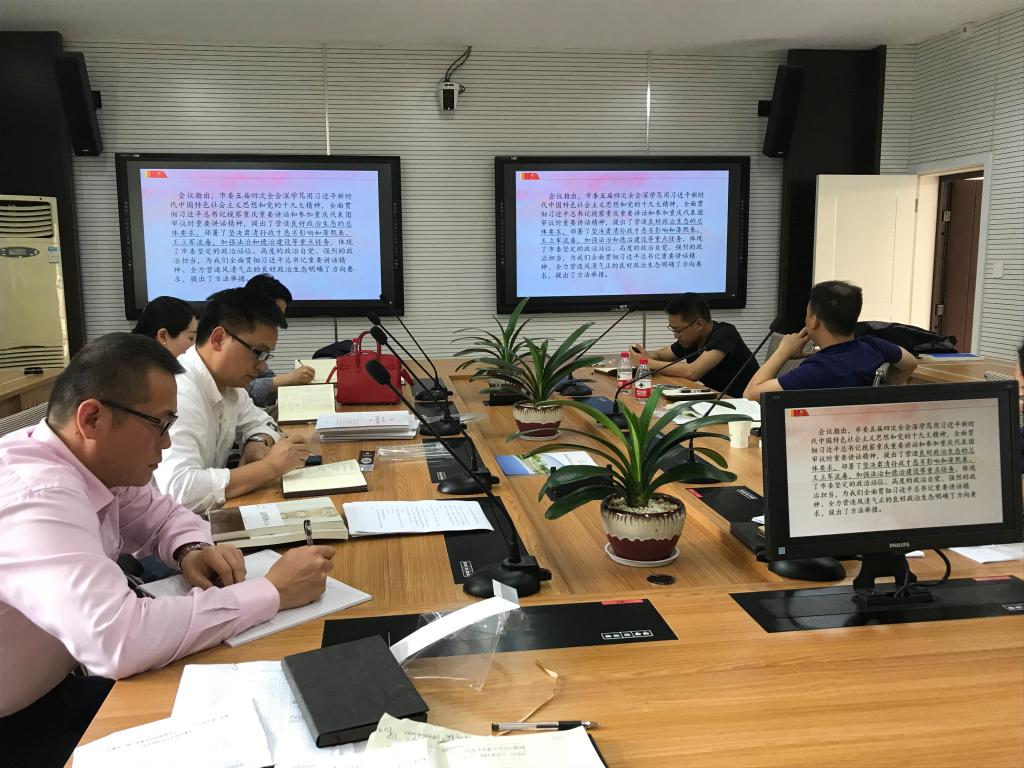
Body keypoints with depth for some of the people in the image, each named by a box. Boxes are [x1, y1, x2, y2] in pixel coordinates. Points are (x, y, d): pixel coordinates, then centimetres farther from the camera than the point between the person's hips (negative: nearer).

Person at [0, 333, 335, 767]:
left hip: (57, 684, 7)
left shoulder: (94, 462, -5)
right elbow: (117, 640, -41)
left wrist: (192, 550, -9)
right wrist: (274, 592, -32)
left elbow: (160, 514, 14)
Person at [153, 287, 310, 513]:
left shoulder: (227, 382, 0)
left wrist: (258, 444, -5)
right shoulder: (177, 393, -23)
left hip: (206, 519, 7)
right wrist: (270, 466, -24)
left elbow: (259, 422, 18)